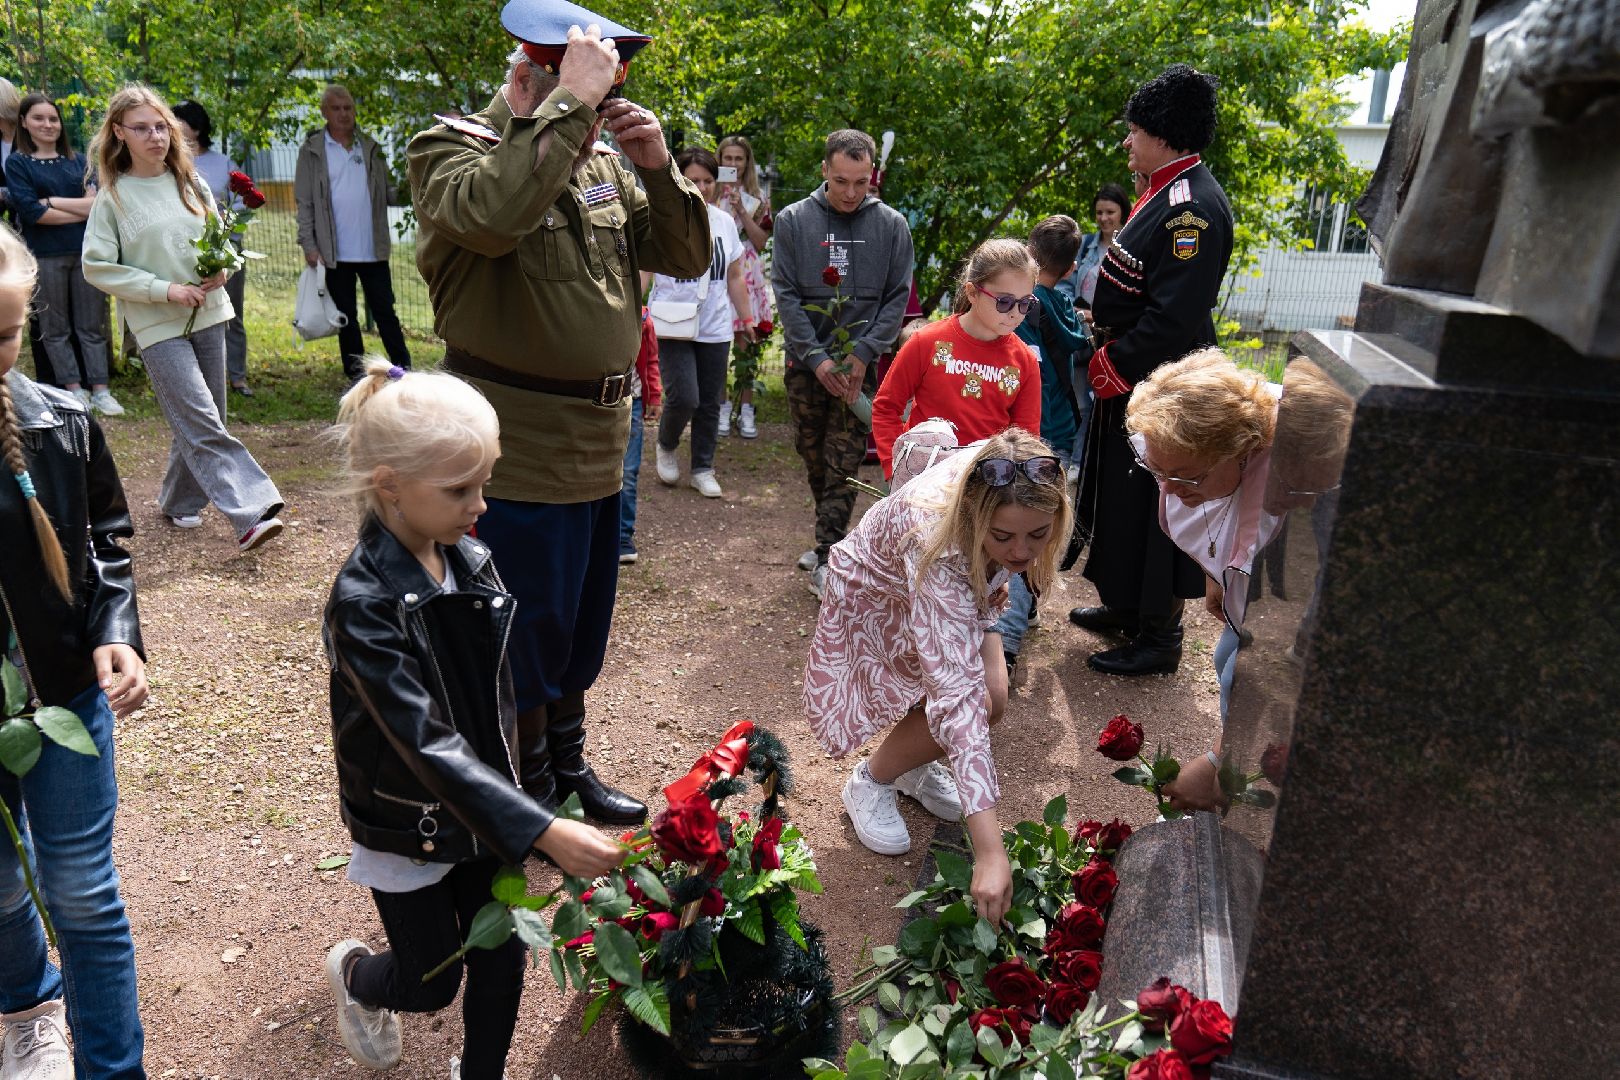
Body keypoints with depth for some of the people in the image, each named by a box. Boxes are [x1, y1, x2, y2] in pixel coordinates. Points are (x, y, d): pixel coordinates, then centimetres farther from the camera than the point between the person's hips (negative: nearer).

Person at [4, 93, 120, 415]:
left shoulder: (77, 161, 13)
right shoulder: (16, 164, 3)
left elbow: (98, 202, -1)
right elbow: (32, 212, -9)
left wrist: (52, 200, -8)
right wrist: (82, 210, -6)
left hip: (86, 252, 2)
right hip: (45, 256, -2)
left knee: (92, 325, 3)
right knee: (55, 328, 2)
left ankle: (100, 391, 6)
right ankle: (74, 392, 8)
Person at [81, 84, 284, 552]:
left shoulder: (191, 184, 6)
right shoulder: (113, 197, -4)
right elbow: (97, 267, -5)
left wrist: (222, 268, -4)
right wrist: (166, 290, -14)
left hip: (208, 315, 5)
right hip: (158, 325, -5)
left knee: (199, 420, 11)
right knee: (202, 422, -13)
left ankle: (179, 502, 28)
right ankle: (251, 515, -19)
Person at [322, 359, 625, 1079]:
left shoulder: (471, 560, -8)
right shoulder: (364, 605, -28)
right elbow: (427, 744, -34)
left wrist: (505, 787, 13)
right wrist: (543, 831, -39)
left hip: (486, 802, 5)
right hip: (408, 825, -5)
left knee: (503, 959, 13)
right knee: (430, 982, 15)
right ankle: (353, 973, 48)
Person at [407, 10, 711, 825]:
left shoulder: (601, 161, 10)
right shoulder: (450, 149, -9)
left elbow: (688, 259, 6)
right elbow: (494, 213, -33)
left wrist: (656, 168, -8)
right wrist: (572, 101, -28)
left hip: (602, 442, 7)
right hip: (520, 448, -7)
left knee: (584, 623, 19)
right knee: (529, 630, 5)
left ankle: (569, 765, 39)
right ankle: (529, 795, 26)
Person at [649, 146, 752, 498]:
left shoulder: (725, 221, 9)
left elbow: (735, 277, 16)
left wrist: (745, 318, 16)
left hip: (715, 328, 5)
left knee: (710, 403, 7)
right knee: (684, 398, -12)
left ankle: (703, 470, 22)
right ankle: (666, 447, 19)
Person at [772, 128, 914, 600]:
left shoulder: (891, 225, 0)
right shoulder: (793, 220, 0)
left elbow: (898, 297, 0)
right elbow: (785, 293, -3)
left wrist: (863, 354, -11)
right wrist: (817, 358, -11)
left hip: (860, 361, -1)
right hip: (805, 359, 2)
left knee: (844, 462, -6)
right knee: (812, 454, 10)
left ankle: (828, 558, -4)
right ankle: (830, 531, 28)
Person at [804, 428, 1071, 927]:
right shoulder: (937, 545, -47)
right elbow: (955, 697, -50)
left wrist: (990, 587, -3)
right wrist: (989, 851, -52)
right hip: (878, 598, -5)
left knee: (992, 696, -11)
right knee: (966, 705, -20)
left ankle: (916, 765, 20)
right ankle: (870, 783, 8)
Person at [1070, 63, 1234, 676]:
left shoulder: (1193, 205, -21)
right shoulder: (1165, 192, 12)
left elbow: (1176, 315, -26)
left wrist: (1117, 367, -19)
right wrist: (1108, 350, 12)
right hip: (1129, 376, 10)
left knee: (1151, 506, 0)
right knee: (1121, 496, 20)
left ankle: (1159, 640, 14)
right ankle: (1126, 607, 37)